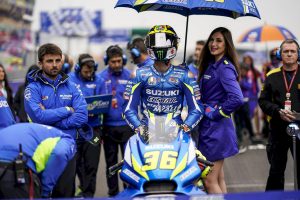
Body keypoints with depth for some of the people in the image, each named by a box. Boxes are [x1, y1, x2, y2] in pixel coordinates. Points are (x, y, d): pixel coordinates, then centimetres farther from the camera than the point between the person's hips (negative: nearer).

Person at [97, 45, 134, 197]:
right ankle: (113, 192, 20)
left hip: (127, 125, -1)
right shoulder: (101, 77, 2)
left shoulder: (130, 76, 0)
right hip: (109, 126, 1)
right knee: (111, 161, 11)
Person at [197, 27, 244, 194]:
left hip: (216, 128, -10)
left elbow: (237, 99, -27)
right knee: (218, 178, 13)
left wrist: (216, 112, -17)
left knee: (210, 181, -8)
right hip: (208, 126, 10)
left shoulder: (225, 68, -14)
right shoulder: (211, 65, 14)